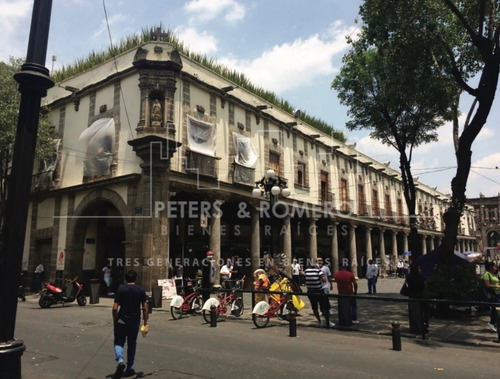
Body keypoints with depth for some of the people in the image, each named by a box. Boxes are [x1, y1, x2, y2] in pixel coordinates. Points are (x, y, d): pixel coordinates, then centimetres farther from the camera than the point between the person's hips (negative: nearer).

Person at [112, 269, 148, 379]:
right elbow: (145, 308, -4)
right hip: (135, 321, 2)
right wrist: (145, 323, 3)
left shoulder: (121, 289, -5)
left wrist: (114, 321, 6)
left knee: (119, 342, 10)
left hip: (121, 321, -1)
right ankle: (129, 369, 21)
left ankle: (120, 361, -16)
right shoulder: (141, 290, -2)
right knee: (132, 344, 15)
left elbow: (115, 308, -8)